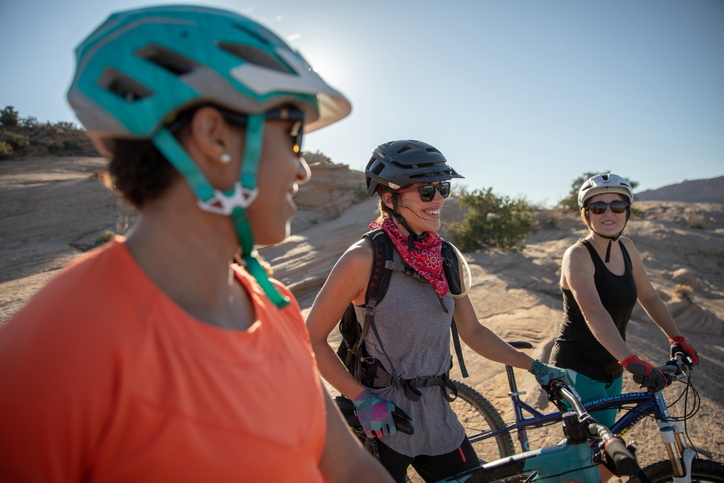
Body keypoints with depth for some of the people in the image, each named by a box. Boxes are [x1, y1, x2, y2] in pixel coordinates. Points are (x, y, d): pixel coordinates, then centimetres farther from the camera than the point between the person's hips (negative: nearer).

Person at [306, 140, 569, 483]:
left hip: (437, 419, 6)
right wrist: (362, 399, -16)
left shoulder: (445, 258, 1)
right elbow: (312, 338, -12)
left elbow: (472, 331, 11)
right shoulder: (365, 258, -17)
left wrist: (534, 366, 7)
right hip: (381, 422, -5)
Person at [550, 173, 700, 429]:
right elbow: (593, 312, -33)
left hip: (611, 369, 7)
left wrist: (677, 339, 13)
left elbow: (649, 297, 15)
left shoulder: (626, 248, 2)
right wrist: (631, 360, -42)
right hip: (578, 370, -7)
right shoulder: (578, 255, -20)